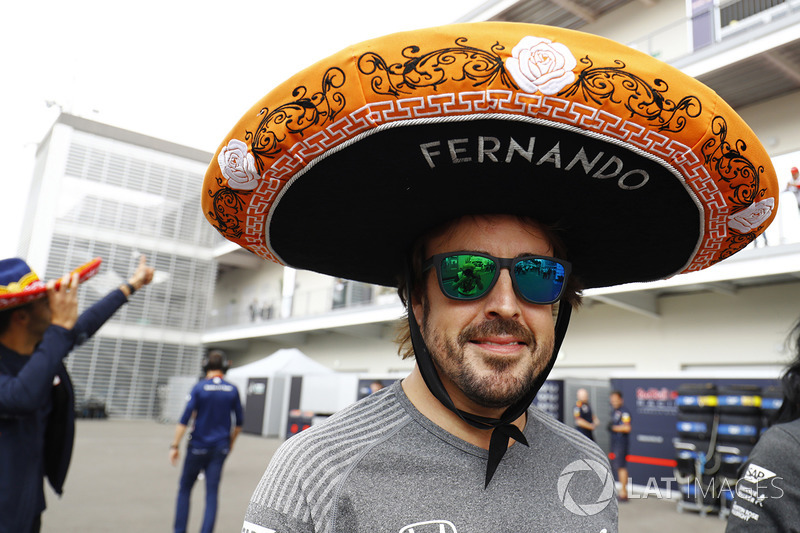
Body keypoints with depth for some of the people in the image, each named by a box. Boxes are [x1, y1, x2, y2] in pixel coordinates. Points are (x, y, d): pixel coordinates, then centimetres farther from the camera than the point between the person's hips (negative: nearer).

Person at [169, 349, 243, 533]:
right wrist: (231, 442, 19)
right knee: (212, 493, 5)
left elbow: (185, 419, -12)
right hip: (220, 449, 2)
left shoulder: (199, 388, -9)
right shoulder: (233, 390, -1)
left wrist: (175, 446, -7)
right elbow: (239, 423, 6)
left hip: (198, 447, -2)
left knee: (185, 489, 15)